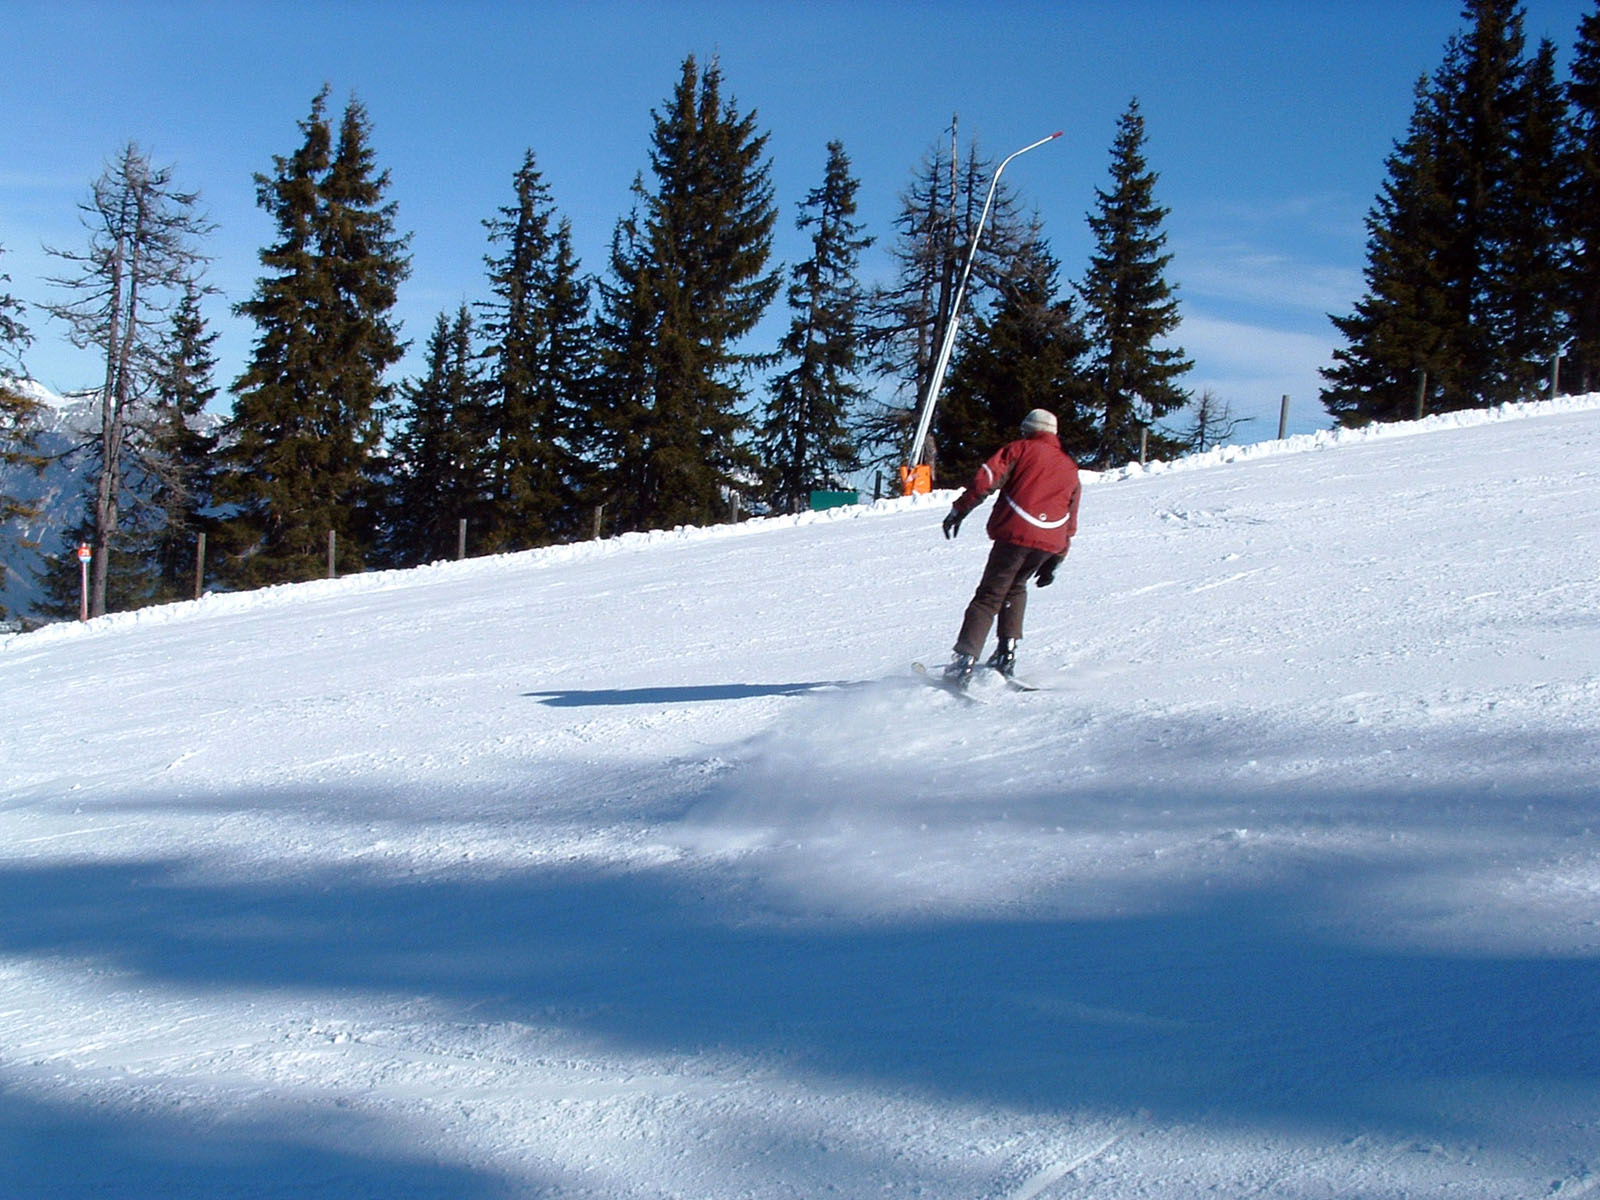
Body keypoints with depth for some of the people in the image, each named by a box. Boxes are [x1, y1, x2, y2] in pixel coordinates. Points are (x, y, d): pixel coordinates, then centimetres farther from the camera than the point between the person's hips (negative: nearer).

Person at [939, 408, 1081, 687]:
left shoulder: (1020, 448, 12)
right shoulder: (1070, 466, 25)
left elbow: (988, 477, -4)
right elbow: (1070, 520, 24)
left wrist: (960, 509, -3)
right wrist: (1054, 561, 27)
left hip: (1015, 532, -4)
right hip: (1049, 542, 4)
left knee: (989, 596, -3)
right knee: (1015, 588, 26)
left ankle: (964, 663, -15)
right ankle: (1006, 656, 15)